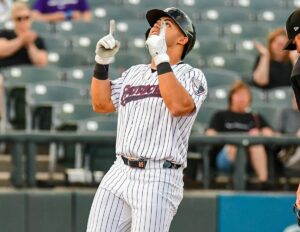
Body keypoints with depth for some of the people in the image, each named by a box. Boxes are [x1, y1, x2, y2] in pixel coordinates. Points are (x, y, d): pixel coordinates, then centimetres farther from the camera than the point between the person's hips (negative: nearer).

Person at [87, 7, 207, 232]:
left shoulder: (191, 76, 0)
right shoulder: (134, 73, 21)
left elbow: (179, 106, -20)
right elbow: (101, 104, 14)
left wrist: (161, 58, -19)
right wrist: (102, 61, 4)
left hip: (158, 180, -6)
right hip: (119, 173, 6)